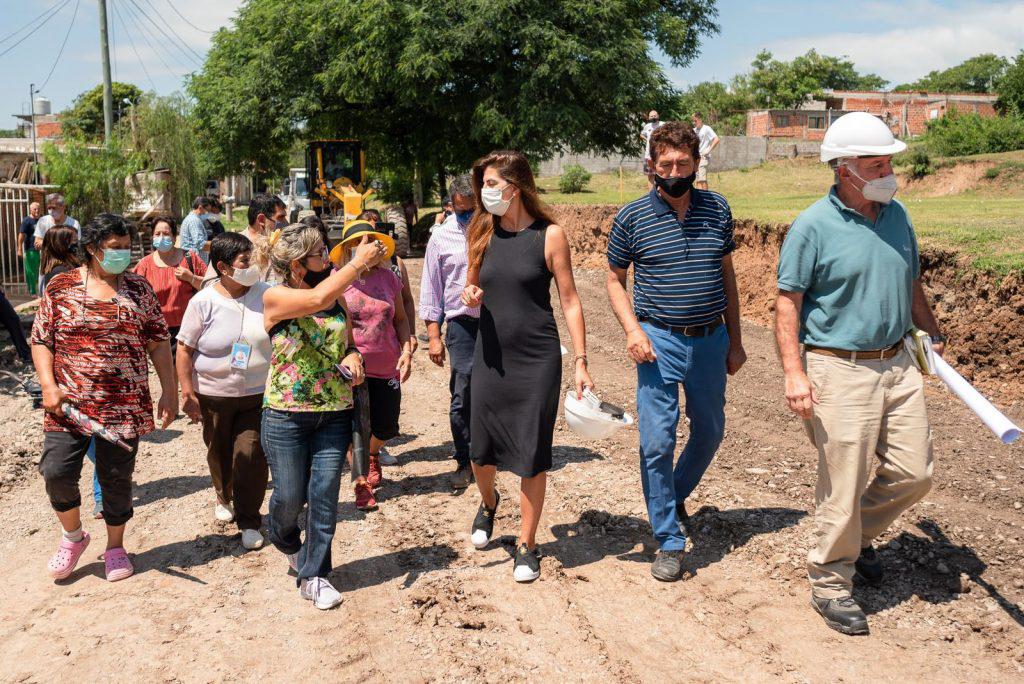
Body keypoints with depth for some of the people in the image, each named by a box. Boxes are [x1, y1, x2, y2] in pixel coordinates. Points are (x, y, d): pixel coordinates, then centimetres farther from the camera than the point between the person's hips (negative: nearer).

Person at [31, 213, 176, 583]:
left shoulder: (137, 287, 4)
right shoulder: (61, 286, 1)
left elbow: (158, 342, 5)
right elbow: (41, 340, 3)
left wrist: (169, 391, 0)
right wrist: (48, 386, -11)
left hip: (125, 406, 1)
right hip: (70, 403, 0)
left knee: (117, 479, 8)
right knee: (57, 472, -7)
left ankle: (115, 547, 29)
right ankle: (73, 536, 21)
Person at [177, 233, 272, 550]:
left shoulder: (267, 295, -5)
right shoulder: (203, 302, -8)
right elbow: (184, 349, -4)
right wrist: (188, 394, -7)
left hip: (258, 393, 0)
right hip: (214, 394, 0)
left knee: (251, 454, -6)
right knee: (219, 452, 17)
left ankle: (249, 521, 9)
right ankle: (224, 498, 45)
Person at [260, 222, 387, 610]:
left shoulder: (337, 299, 5)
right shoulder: (275, 298, -10)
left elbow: (349, 342, 18)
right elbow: (318, 297, -29)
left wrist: (354, 357, -6)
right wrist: (360, 262, -21)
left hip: (335, 414, 3)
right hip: (285, 417, -3)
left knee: (325, 495, 2)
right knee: (290, 496, 8)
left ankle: (314, 576, 17)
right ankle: (285, 540, 43)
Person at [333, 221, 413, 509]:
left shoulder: (388, 277, 2)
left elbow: (400, 318, 10)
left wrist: (407, 351, -3)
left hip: (387, 367, 3)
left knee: (386, 428, 11)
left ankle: (372, 454, 46)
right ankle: (362, 483, 22)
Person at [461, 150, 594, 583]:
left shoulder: (549, 235, -7)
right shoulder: (483, 234, 4)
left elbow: (570, 301, -4)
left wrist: (581, 361, -8)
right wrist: (469, 296, -9)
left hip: (538, 359, -3)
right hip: (491, 357, 4)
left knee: (533, 455, 3)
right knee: (481, 450, 10)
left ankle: (526, 546, 20)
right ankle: (488, 502, 45)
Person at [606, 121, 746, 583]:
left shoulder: (717, 210, 4)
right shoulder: (632, 216, -4)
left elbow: (727, 275, 12)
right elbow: (614, 277, 5)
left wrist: (734, 341, 11)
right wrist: (632, 329, -11)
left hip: (711, 339, 3)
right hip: (659, 342, -3)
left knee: (710, 431, 16)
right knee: (657, 443, -3)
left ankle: (676, 493, 44)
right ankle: (669, 541, 11)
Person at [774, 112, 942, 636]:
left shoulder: (896, 215, 8)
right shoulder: (812, 227, -11)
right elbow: (787, 302, -12)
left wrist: (932, 332, 24)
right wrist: (794, 373, -18)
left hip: (898, 365, 7)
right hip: (840, 370, -7)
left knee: (914, 473, 11)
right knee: (844, 486, 0)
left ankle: (857, 536, 37)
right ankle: (830, 584, 19)